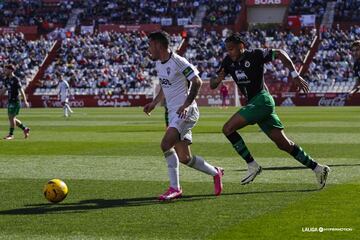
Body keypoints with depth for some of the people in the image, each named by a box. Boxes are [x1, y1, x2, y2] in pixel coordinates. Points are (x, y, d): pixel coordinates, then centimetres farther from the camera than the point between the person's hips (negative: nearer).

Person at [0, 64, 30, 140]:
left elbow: (21, 90, -16)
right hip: (10, 101, 8)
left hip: (15, 102, -8)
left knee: (11, 117, -8)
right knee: (12, 118, 10)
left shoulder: (16, 80, -13)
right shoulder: (6, 80, 10)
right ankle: (25, 129, 23)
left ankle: (11, 134, 1)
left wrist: (25, 101, -22)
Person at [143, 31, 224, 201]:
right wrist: (154, 103, 22)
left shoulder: (178, 62, -14)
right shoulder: (159, 64, 13)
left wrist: (186, 104, -24)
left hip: (185, 111, -9)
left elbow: (197, 82, -17)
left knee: (166, 144, -23)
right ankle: (215, 173, 27)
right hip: (173, 113, 9)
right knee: (184, 158, 7)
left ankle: (175, 188, -17)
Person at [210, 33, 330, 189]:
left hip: (262, 100, -7)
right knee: (283, 144, 7)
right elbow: (212, 85, 9)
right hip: (253, 103, 8)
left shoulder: (255, 55, -10)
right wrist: (217, 79, -15)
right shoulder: (228, 62, 8)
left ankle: (252, 165, -9)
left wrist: (295, 75, -9)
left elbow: (280, 53, -4)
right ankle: (317, 168, 13)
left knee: (228, 128, -16)